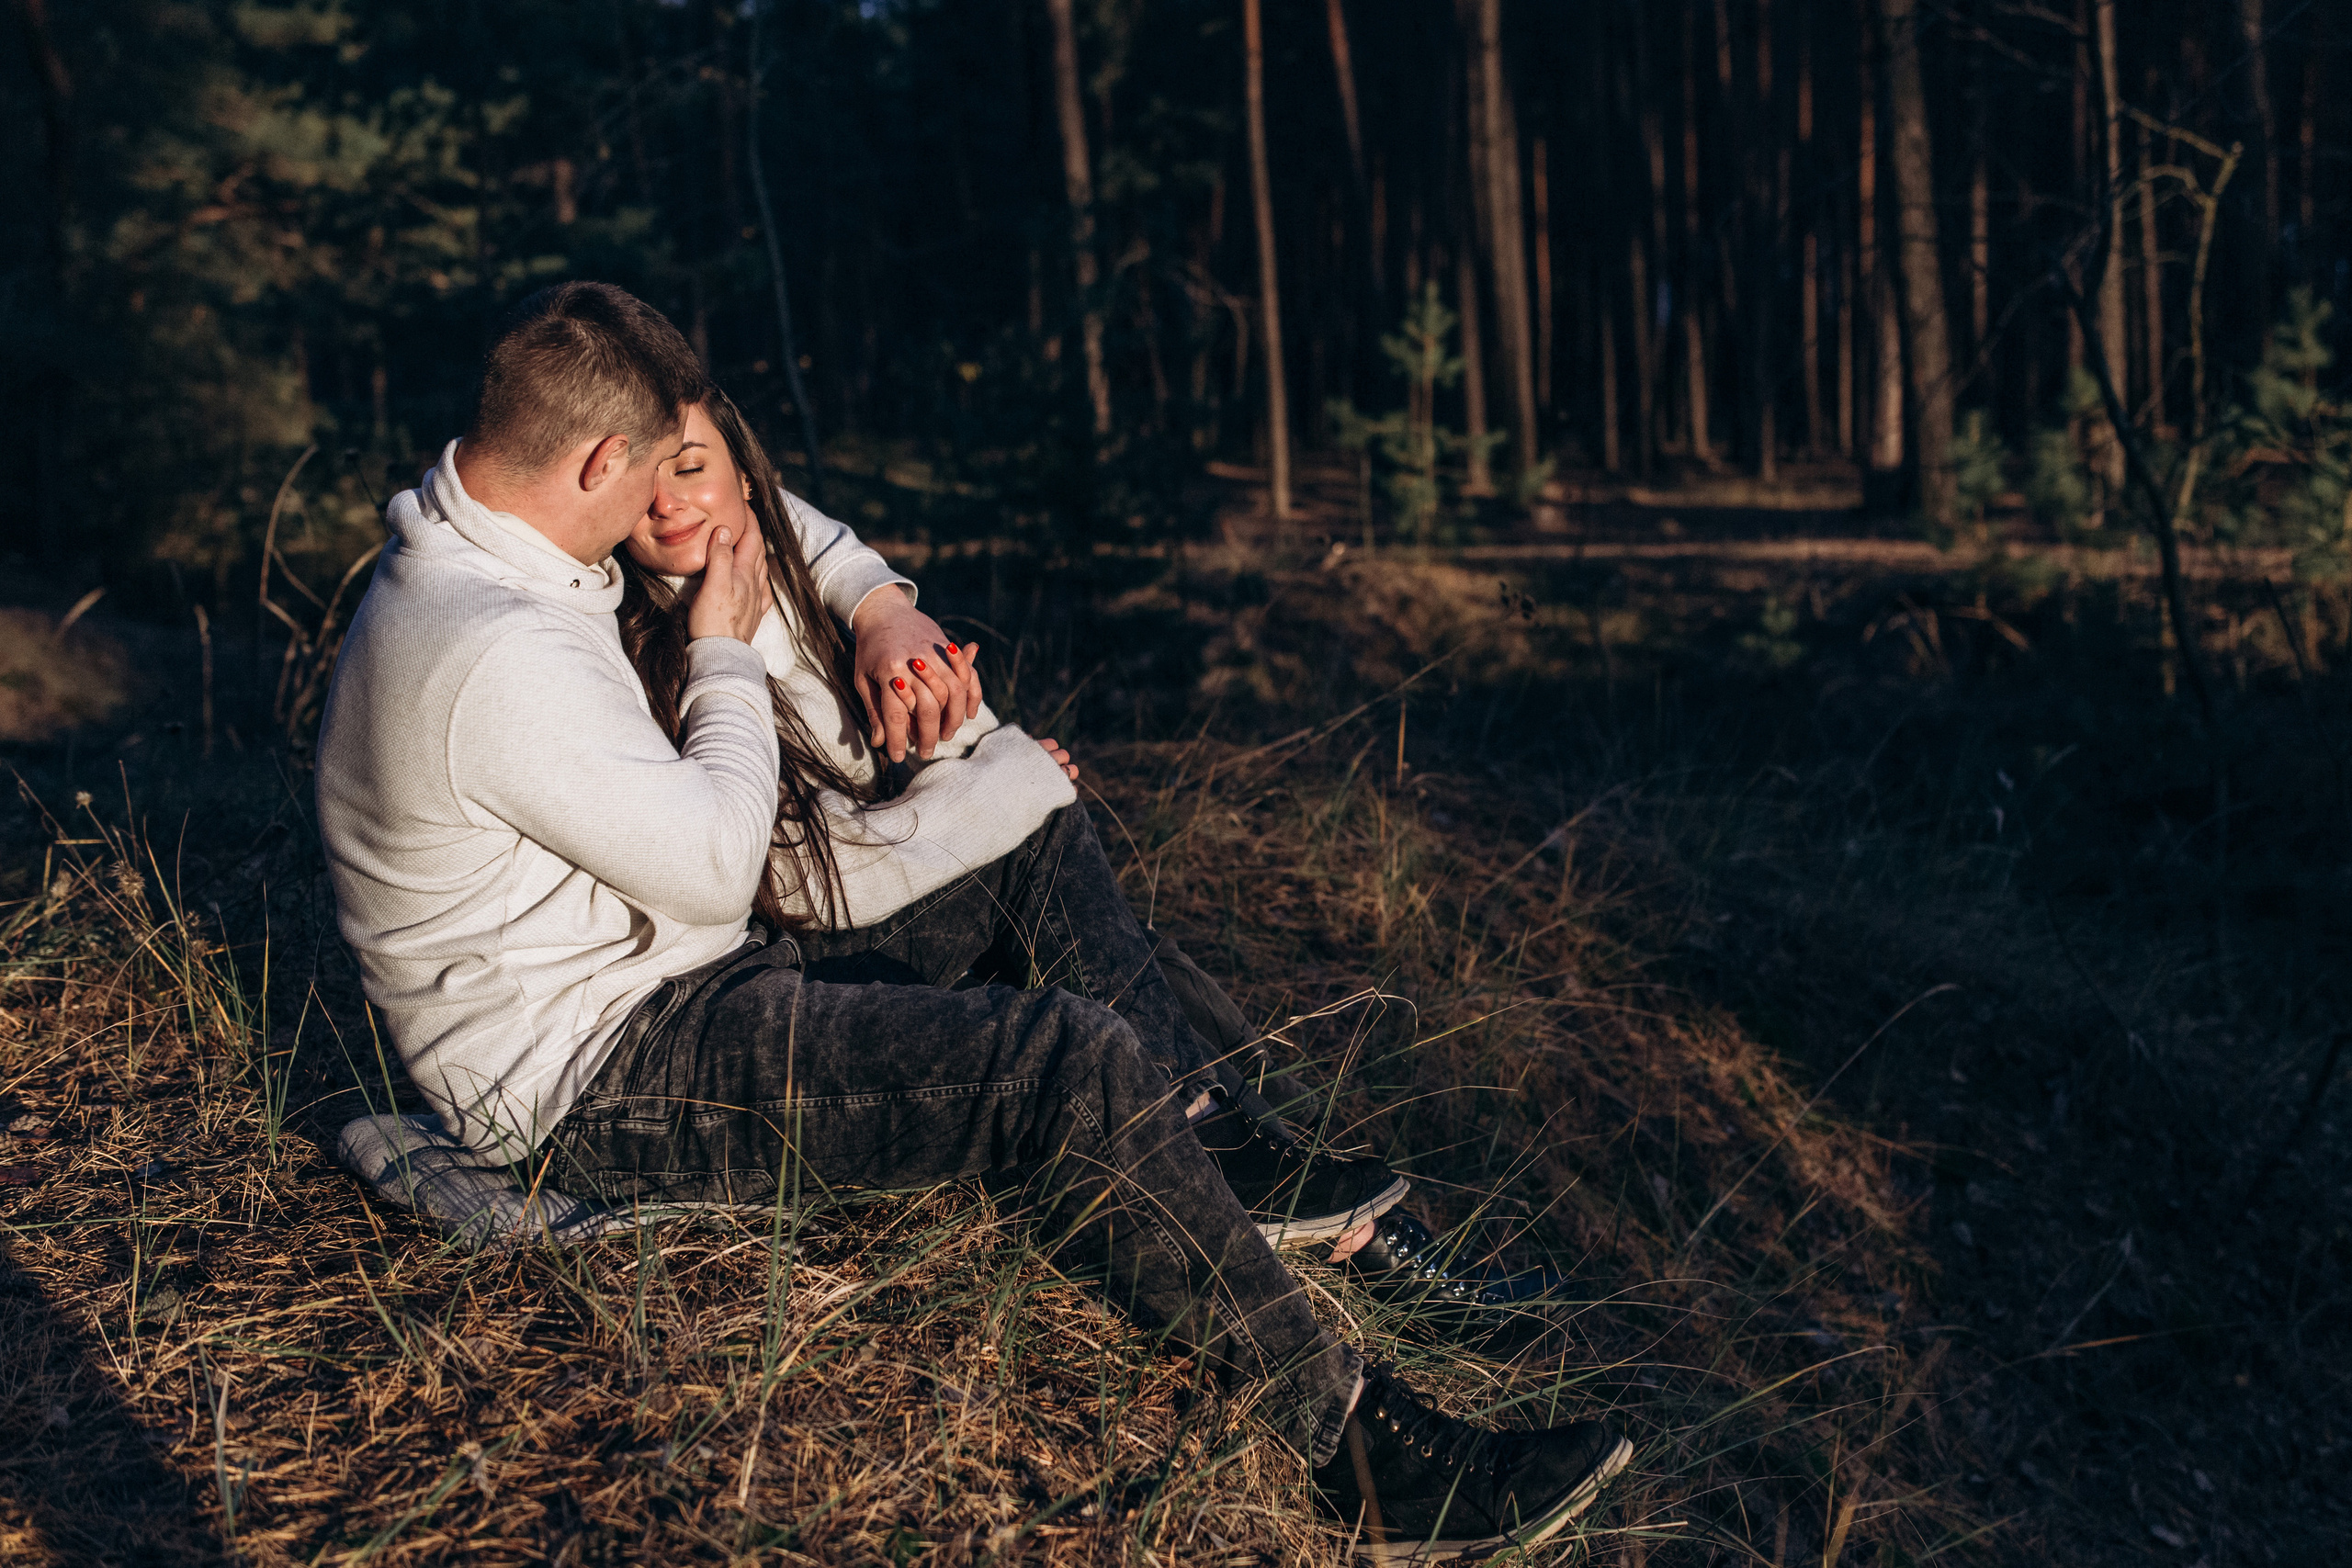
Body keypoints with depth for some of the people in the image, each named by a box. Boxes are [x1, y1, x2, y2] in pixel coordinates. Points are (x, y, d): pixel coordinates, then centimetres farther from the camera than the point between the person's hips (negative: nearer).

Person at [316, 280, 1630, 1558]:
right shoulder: (497, 658, -26)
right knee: (1076, 1072, -23)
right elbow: (714, 866, -18)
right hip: (605, 1078, -11)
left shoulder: (464, 562, 9)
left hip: (656, 997, 11)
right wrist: (728, 655, -5)